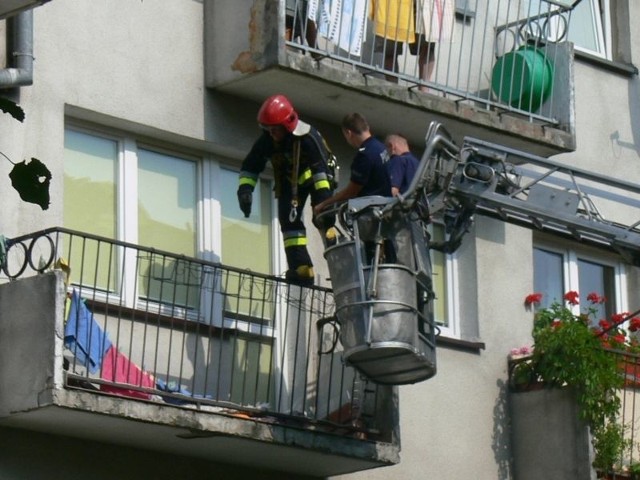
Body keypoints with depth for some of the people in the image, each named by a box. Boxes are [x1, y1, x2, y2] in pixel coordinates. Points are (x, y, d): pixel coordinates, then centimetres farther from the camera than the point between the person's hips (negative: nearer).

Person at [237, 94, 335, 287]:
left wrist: (324, 193, -44)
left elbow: (321, 165, -36)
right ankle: (301, 267, -14)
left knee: (323, 217, -18)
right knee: (288, 219, -9)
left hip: (313, 177, -5)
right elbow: (250, 166, -9)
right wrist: (245, 189, -24)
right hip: (288, 180, 5)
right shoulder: (266, 141, -18)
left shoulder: (308, 136, -32)